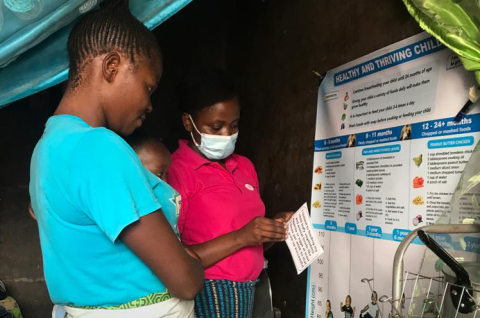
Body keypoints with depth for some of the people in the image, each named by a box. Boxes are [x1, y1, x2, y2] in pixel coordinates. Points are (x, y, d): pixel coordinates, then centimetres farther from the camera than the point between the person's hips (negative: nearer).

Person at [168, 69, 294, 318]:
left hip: (248, 294, 7)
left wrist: (274, 230, -3)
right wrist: (240, 237, -22)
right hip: (206, 297, -7)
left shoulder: (244, 166, 8)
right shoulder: (175, 170, -14)